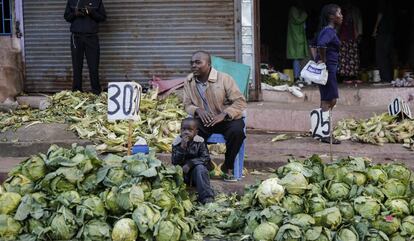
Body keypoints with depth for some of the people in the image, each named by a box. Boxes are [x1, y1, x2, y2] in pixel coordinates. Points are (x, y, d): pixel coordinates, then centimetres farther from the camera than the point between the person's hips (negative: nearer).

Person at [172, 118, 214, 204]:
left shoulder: (200, 142, -5)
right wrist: (182, 148, -25)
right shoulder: (176, 143, -3)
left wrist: (190, 163, -22)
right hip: (182, 173, 2)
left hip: (196, 171, -1)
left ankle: (207, 197, -36)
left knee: (200, 168, -31)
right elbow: (175, 162, -12)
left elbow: (205, 158, -12)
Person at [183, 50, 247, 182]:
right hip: (203, 120, 3)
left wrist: (223, 115, -28)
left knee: (237, 131, -34)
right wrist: (198, 110, -18)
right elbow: (187, 105, 7)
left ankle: (228, 167, -9)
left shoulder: (224, 79, -12)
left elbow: (240, 101, -13)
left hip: (227, 118, -2)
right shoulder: (189, 81, 1)